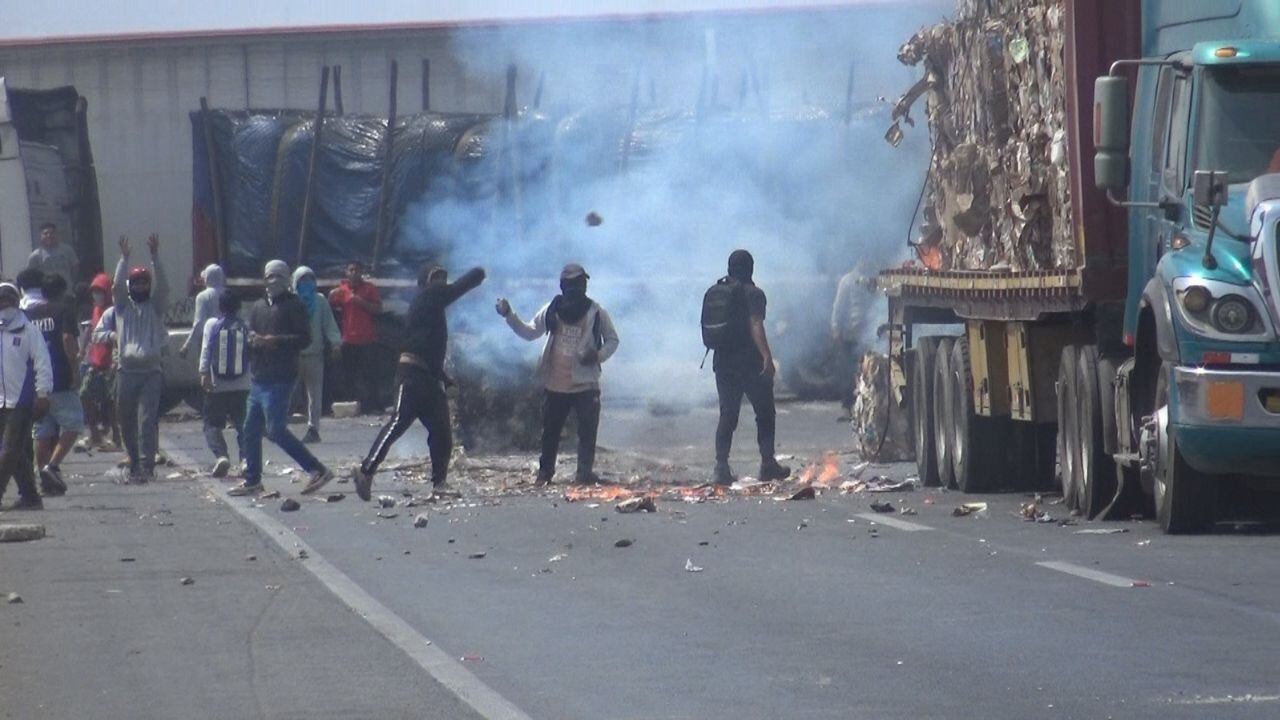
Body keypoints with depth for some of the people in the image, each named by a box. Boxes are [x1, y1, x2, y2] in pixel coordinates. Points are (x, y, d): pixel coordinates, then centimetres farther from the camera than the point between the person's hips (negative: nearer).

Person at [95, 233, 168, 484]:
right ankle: (135, 465, 22)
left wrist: (155, 257, -14)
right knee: (127, 423, 8)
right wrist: (123, 258, -12)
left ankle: (146, 466, -16)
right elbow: (118, 285, -4)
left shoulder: (155, 306, 9)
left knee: (147, 420, -12)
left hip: (151, 371, -2)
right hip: (126, 371, 2)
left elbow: (162, 285, -6)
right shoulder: (122, 306, 12)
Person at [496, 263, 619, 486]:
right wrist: (509, 316, 1)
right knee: (550, 430, 9)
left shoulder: (596, 313, -3)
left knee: (587, 430, -8)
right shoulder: (552, 310, 4)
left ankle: (585, 472, -3)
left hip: (585, 383, -2)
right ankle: (545, 471, 20)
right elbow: (530, 332, 13)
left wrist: (598, 356, -13)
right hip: (555, 383, 2)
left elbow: (612, 340, 5)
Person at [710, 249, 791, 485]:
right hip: (750, 362, -5)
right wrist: (767, 357, -22)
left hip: (723, 362, 5)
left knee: (727, 415, 6)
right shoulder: (753, 294, -9)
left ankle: (721, 466, -5)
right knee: (765, 413, 7)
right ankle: (768, 463, 5)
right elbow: (756, 327, -19)